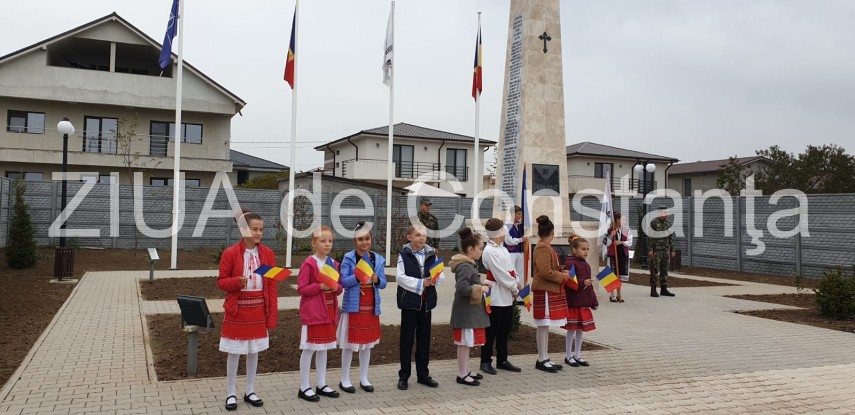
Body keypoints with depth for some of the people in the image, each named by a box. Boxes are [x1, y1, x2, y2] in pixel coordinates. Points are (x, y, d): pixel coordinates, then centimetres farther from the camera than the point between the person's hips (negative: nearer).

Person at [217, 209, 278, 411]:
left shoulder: (268, 253, 0)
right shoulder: (230, 253, -10)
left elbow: (273, 285, 1)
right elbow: (221, 282, -4)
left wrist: (272, 313, -2)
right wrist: (238, 281, -26)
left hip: (259, 309, 3)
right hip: (237, 309, -3)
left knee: (254, 351, 13)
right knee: (234, 353, 6)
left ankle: (250, 392, 26)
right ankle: (231, 394, 20)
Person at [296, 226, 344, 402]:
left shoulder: (334, 264, 9)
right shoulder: (308, 264, -12)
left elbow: (339, 287, 14)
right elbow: (301, 288, -14)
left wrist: (336, 287, -8)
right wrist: (320, 286, -23)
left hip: (329, 312, 7)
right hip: (312, 313, -7)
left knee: (323, 348, 14)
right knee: (309, 349, 0)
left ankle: (321, 385, 23)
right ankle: (304, 388, 9)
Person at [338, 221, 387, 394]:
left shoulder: (378, 259, 3)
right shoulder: (348, 258, -7)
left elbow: (383, 283, 3)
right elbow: (343, 281, -13)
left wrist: (376, 280, -18)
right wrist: (358, 276, -28)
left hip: (371, 307, 4)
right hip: (353, 306, -4)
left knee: (367, 343, 13)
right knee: (349, 343, 3)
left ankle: (364, 378, 26)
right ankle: (345, 379, 16)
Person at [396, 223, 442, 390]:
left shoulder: (431, 255, 6)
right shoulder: (404, 255, -4)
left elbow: (441, 276, 2)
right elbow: (400, 277, -14)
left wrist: (435, 278, -20)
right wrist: (420, 283, -19)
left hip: (426, 301, 4)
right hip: (409, 301, -4)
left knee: (424, 338, 11)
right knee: (407, 339, 4)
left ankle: (423, 374, 22)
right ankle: (404, 376, 14)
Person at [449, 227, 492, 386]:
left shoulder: (468, 264, 13)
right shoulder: (465, 266, -20)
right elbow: (462, 288, -28)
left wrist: (481, 284, 9)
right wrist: (481, 289, -18)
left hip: (470, 310, 10)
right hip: (466, 311, -10)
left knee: (467, 343, 17)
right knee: (465, 343, -2)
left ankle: (466, 371, 27)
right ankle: (462, 375, 6)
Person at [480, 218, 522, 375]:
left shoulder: (502, 249, 13)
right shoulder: (489, 252, -15)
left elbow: (511, 269, 12)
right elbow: (500, 275, -18)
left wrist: (516, 283, -5)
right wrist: (515, 286, -8)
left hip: (507, 296, 9)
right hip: (496, 297, -9)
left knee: (504, 331, 14)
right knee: (491, 331, 0)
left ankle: (502, 360, 23)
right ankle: (486, 362, 9)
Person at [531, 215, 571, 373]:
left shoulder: (545, 247, 17)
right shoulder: (543, 248, -15)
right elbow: (545, 272, -22)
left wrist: (561, 274, 13)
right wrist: (562, 276, -12)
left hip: (550, 291, 10)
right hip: (545, 292, -10)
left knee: (545, 327, 12)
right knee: (543, 326, -5)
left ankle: (545, 358, 18)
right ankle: (541, 360, 0)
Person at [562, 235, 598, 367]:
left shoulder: (585, 264, 14)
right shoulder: (570, 263, -12)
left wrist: (593, 300, 17)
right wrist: (583, 283, -29)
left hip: (584, 303, 8)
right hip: (573, 303, -8)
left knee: (580, 329, 14)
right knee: (572, 329, 1)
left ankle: (577, 355, 24)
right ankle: (568, 356, 13)